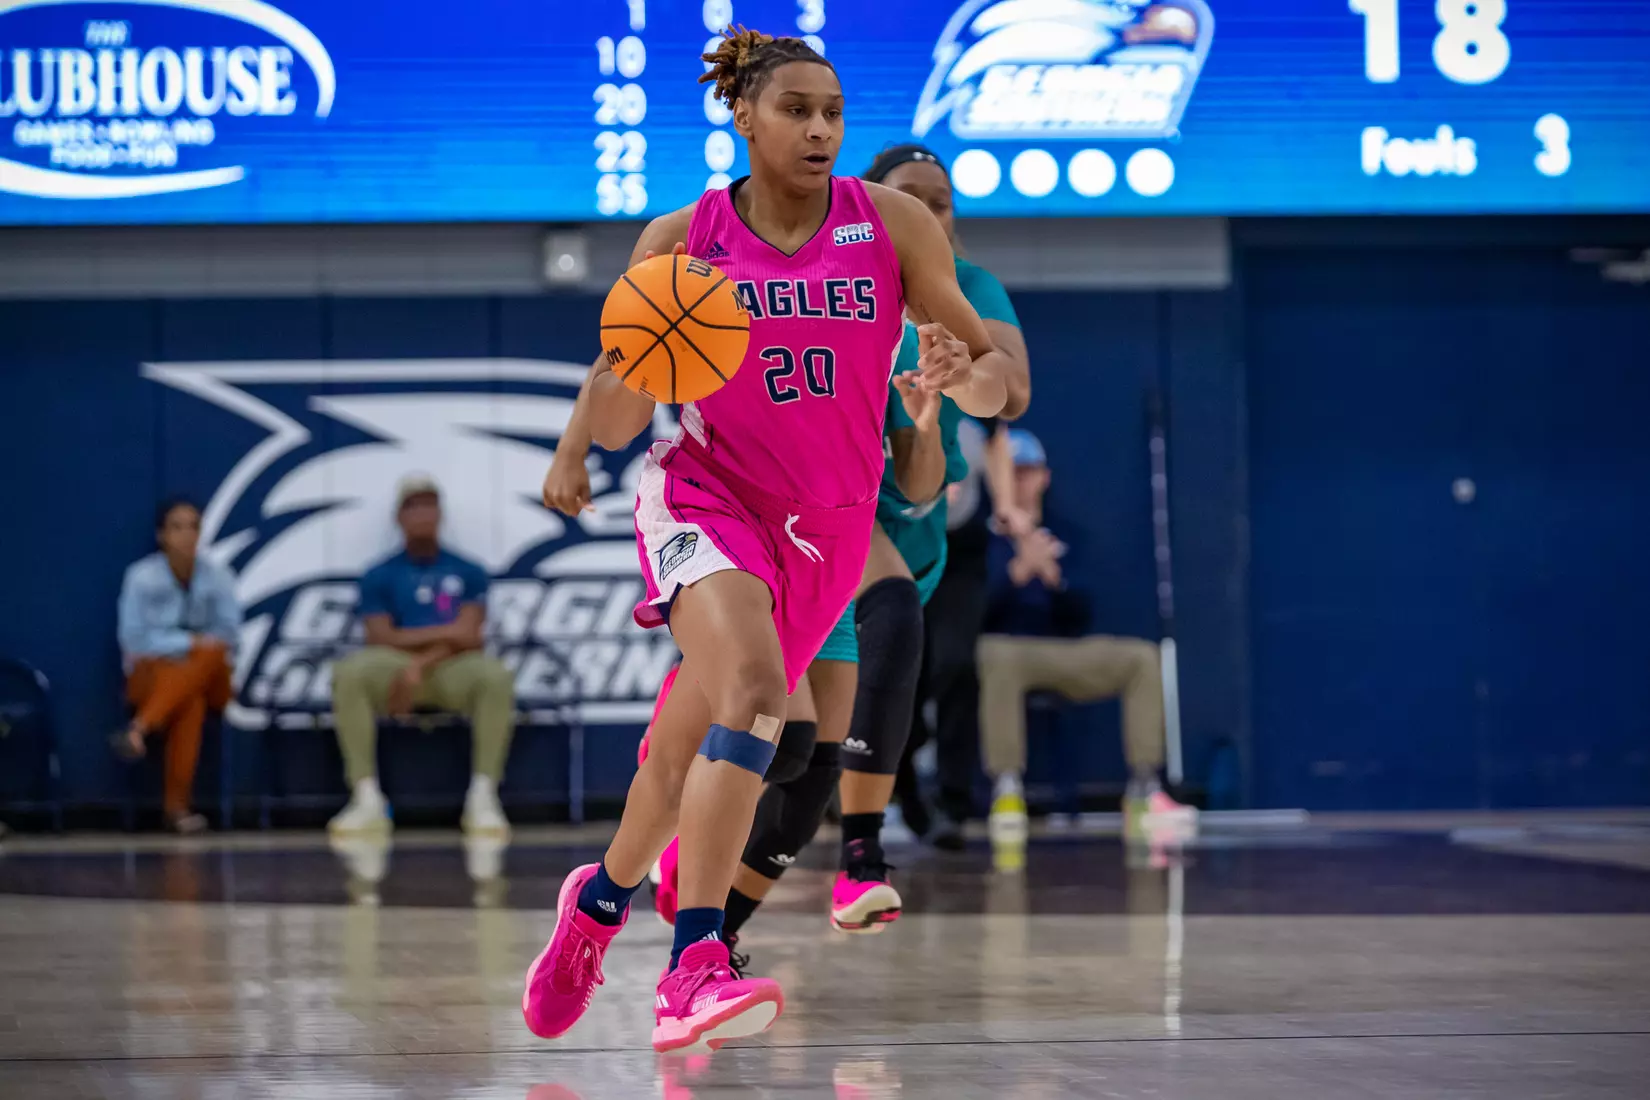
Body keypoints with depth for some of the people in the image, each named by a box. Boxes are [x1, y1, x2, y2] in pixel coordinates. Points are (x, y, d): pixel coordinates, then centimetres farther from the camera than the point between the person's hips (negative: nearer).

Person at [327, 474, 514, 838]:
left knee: (496, 675, -34)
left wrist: (420, 665, -17)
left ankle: (483, 797, -32)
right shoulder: (380, 577, 10)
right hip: (394, 671, 0)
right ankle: (367, 800, -34)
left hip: (454, 671, 0)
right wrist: (443, 634, -7)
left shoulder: (468, 573, 11)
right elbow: (381, 639, -3)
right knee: (349, 673, -32)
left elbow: (467, 637, -2)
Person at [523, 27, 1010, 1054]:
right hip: (706, 496, -3)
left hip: (828, 532, 3)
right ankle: (692, 971, -35)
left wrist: (965, 378, -26)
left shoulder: (893, 223, -3)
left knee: (693, 751, 12)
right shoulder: (682, 240, -5)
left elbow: (998, 378, -2)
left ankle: (603, 894, 46)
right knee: (753, 680, -31)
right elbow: (609, 425, -2)